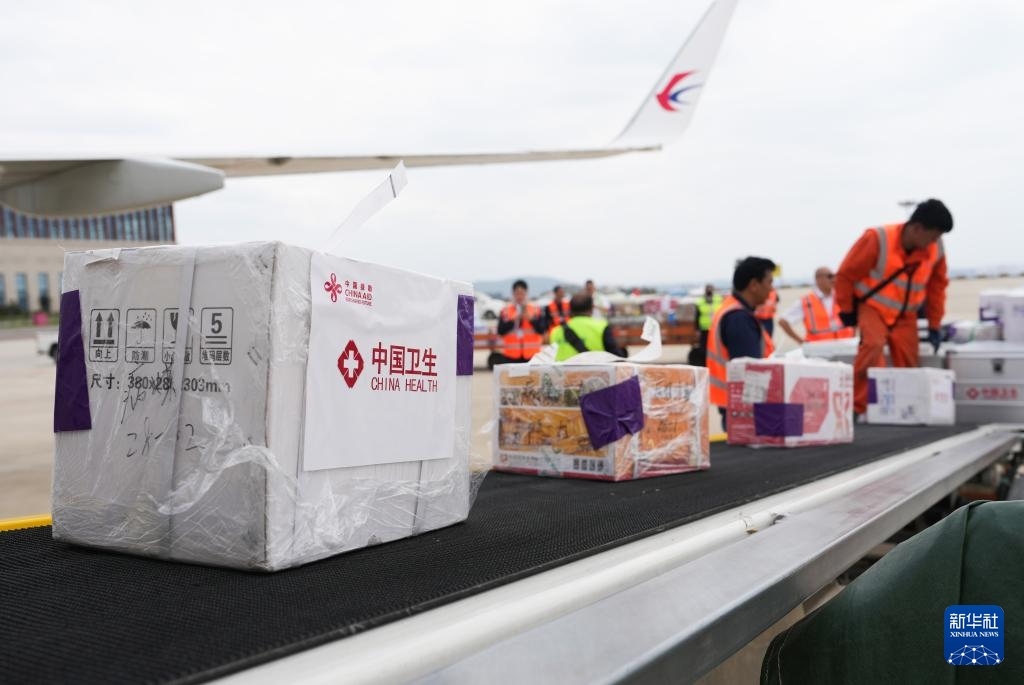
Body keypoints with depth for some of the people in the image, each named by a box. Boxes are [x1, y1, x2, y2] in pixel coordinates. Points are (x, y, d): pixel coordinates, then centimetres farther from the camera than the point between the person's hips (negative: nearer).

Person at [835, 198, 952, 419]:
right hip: (873, 307, -5)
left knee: (908, 363, -3)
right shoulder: (877, 240, -23)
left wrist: (934, 325, 9)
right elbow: (846, 274, -14)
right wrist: (846, 310, -4)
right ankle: (861, 407, -23)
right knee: (873, 346, -27)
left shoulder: (935, 248, -8)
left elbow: (937, 285, 7)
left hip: (905, 315, 5)